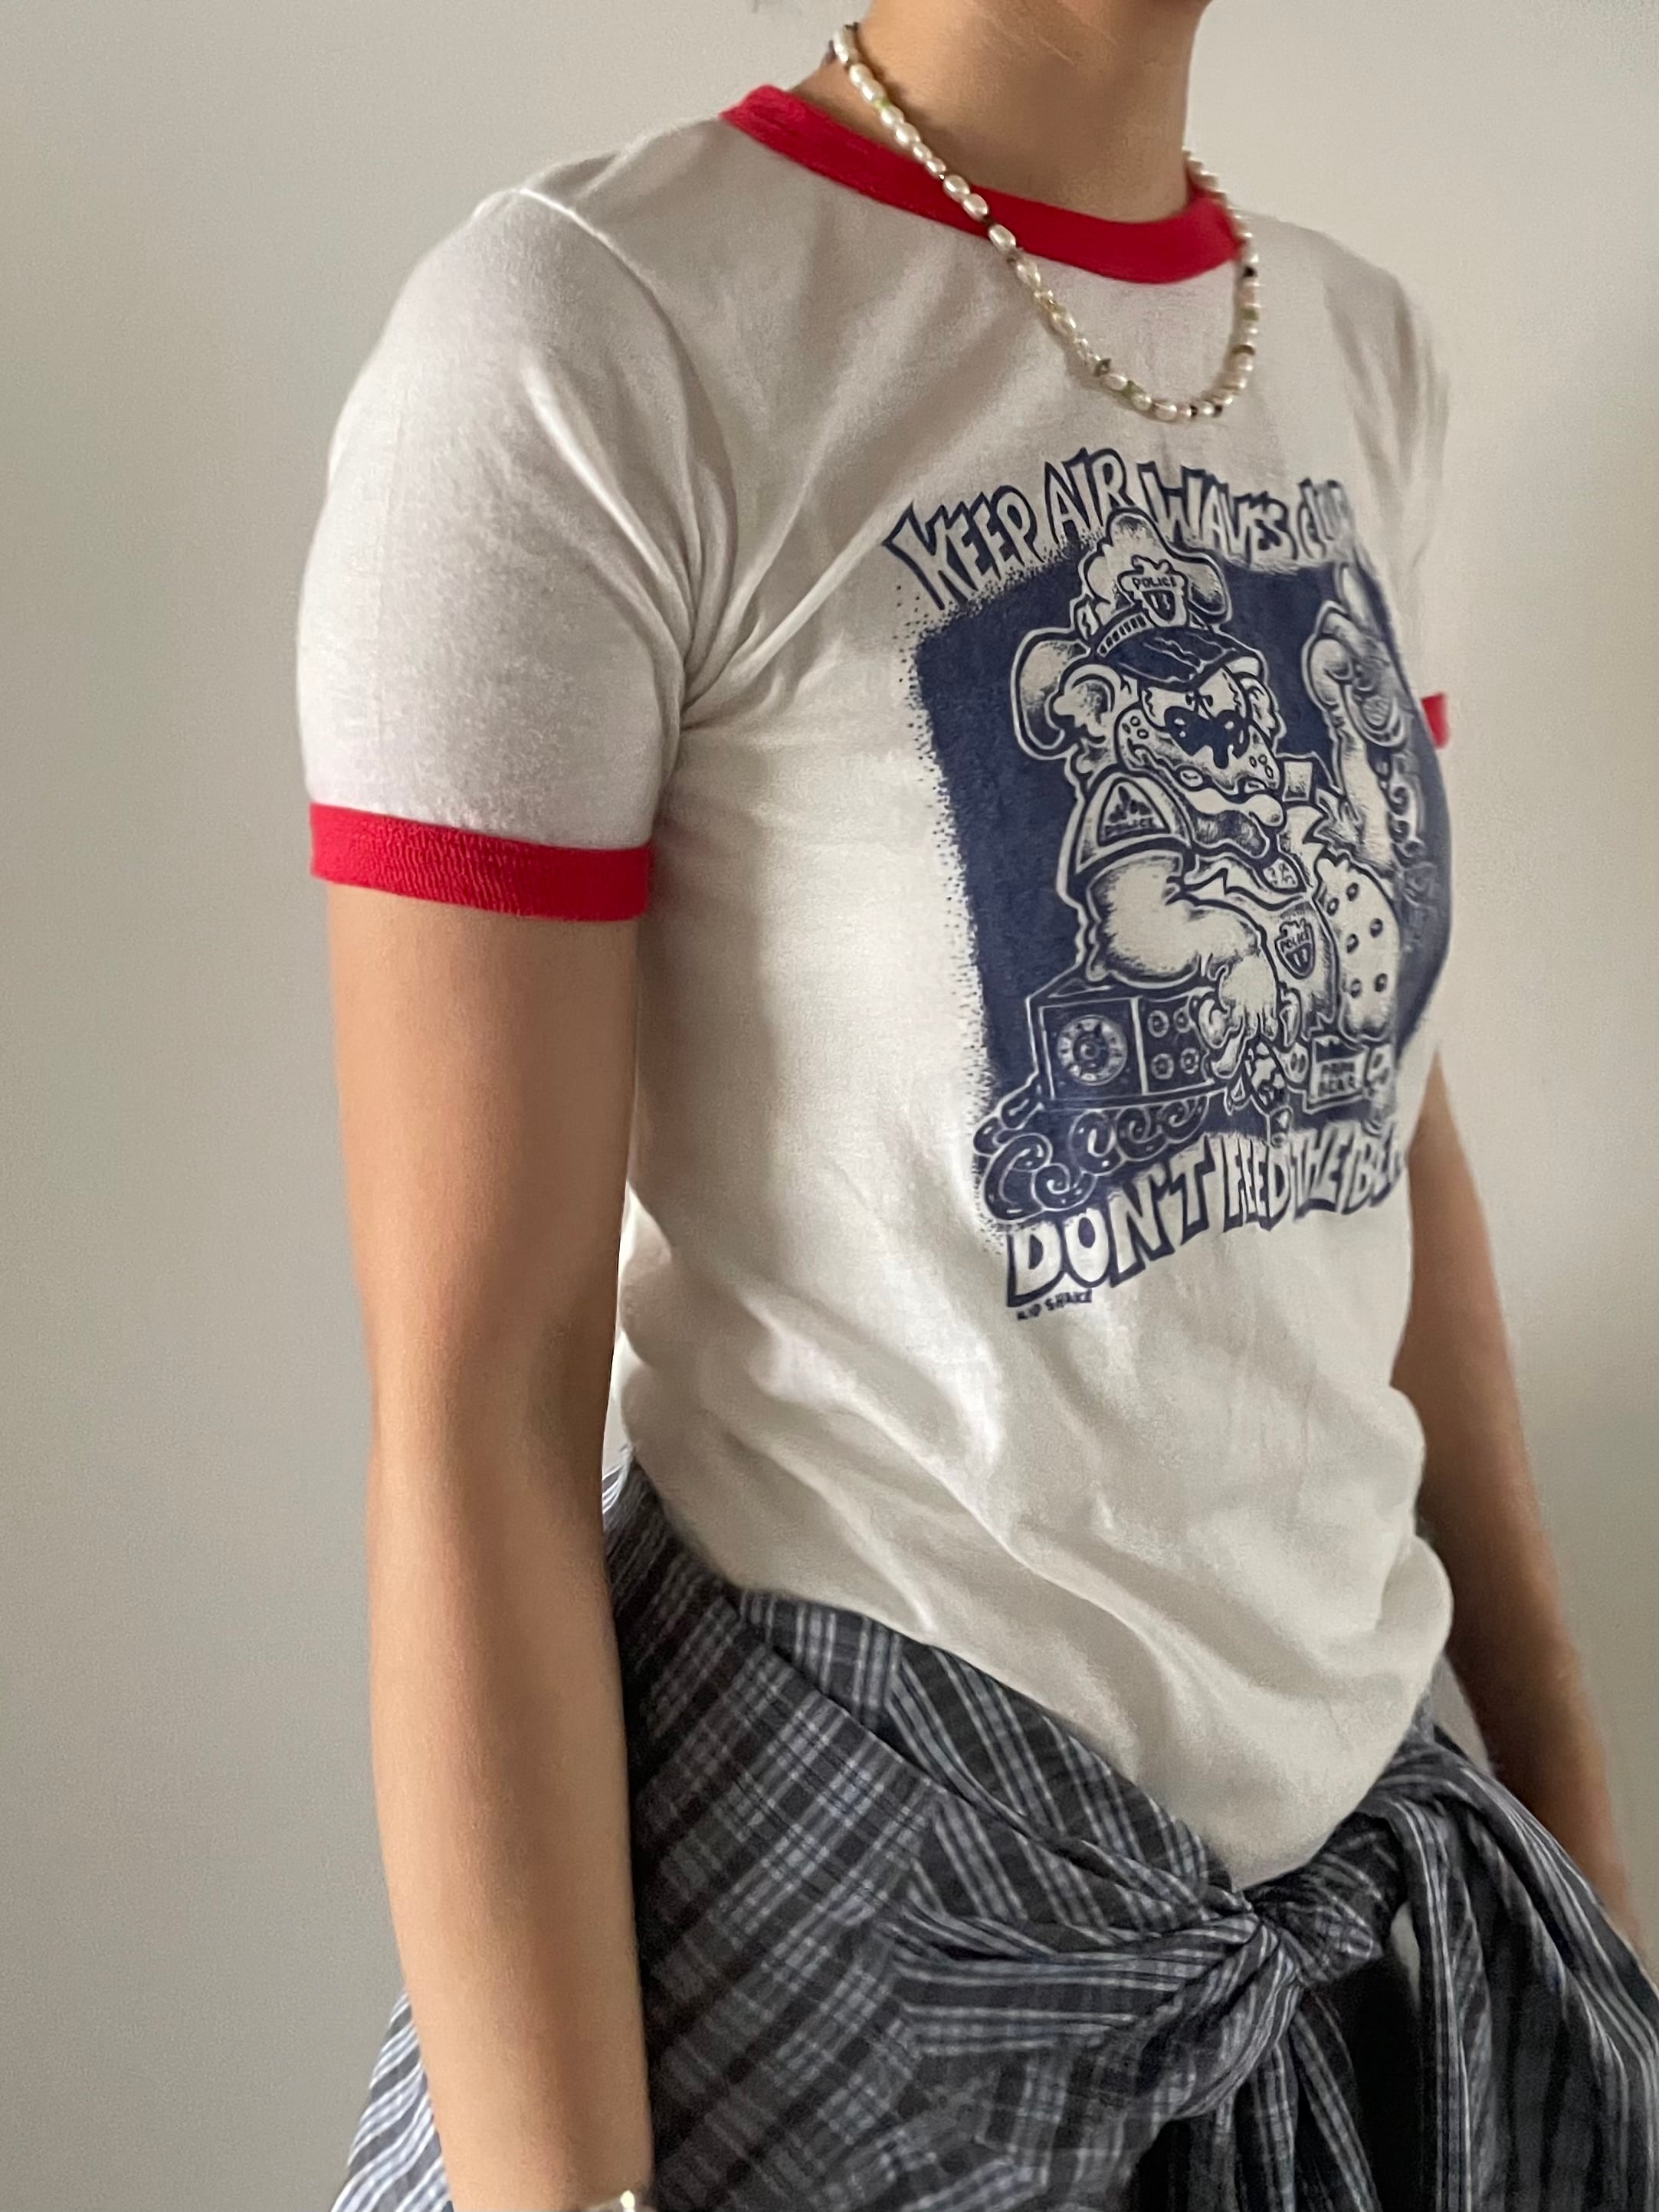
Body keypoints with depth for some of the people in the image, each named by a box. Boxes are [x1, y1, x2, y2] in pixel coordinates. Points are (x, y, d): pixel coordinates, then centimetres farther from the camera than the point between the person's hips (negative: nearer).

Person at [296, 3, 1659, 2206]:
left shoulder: (1363, 349, 4)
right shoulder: (575, 343, -17)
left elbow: (1388, 1126, 10)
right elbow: (471, 1407, -18)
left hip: (1365, 1804, 7)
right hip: (850, 1889, -6)